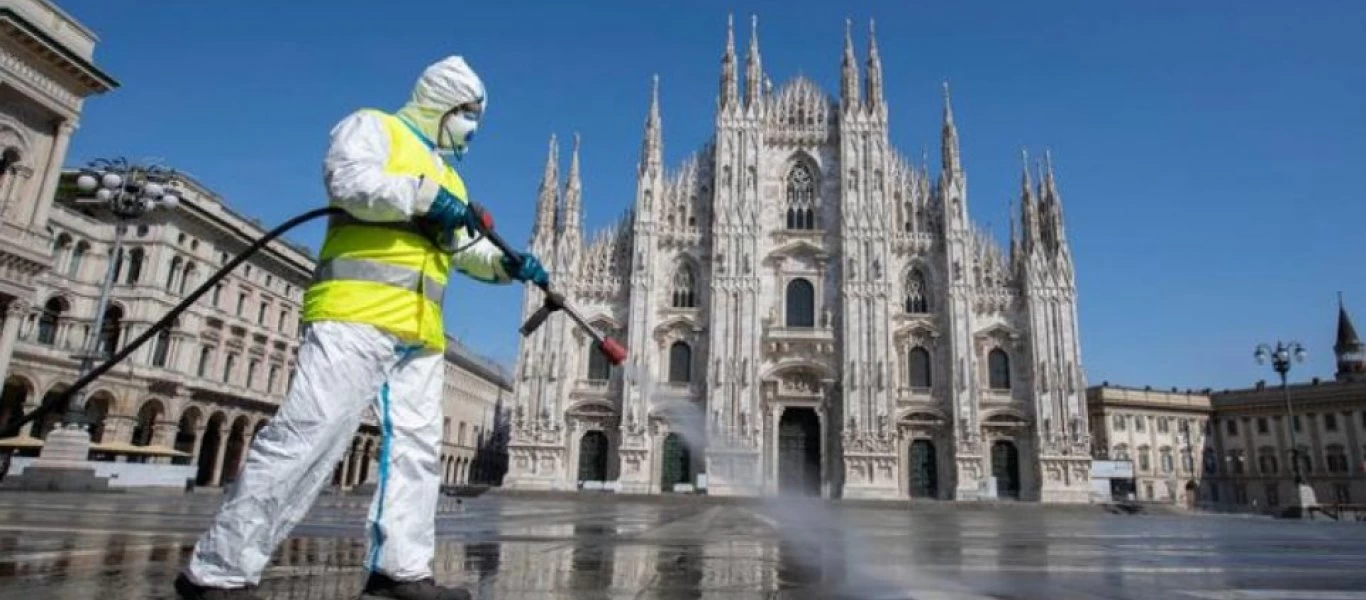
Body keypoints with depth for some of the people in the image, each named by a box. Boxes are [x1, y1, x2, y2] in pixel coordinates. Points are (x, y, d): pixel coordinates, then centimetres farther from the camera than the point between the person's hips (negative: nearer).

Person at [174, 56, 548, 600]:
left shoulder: (449, 177, 30)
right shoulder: (372, 127, 8)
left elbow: (466, 249, 23)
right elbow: (348, 182, -13)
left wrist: (507, 264, 6)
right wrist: (422, 195, -17)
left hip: (421, 328, 9)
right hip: (357, 311, -8)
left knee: (417, 446, 3)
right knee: (310, 434, -14)